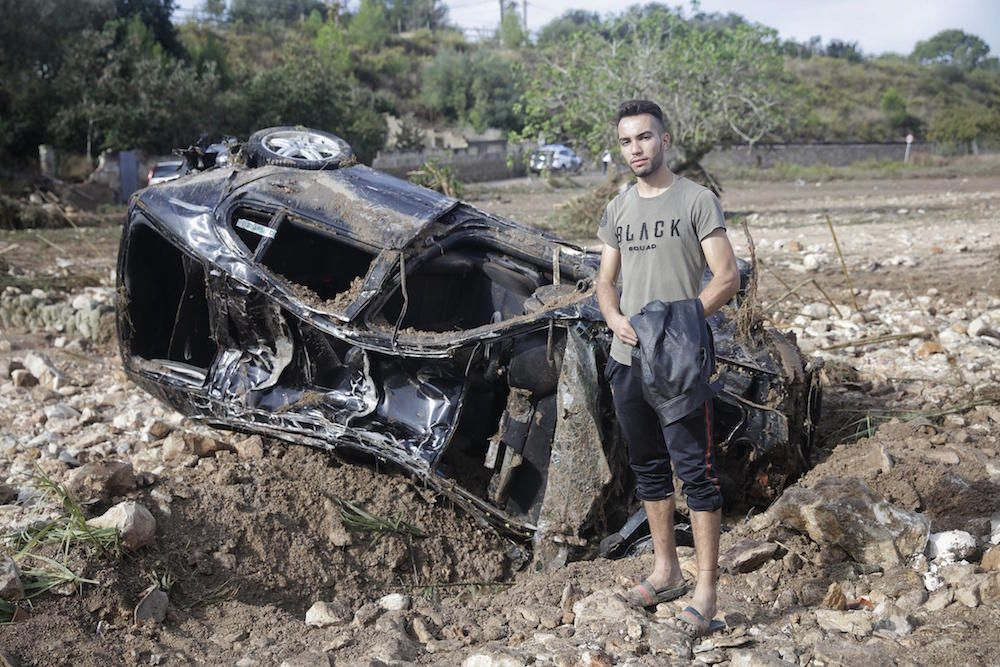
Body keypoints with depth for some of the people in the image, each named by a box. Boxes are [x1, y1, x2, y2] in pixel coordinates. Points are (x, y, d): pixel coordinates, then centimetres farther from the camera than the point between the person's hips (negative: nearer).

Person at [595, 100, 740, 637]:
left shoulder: (696, 200, -5)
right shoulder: (618, 210, 13)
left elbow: (727, 278, -9)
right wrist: (615, 318, -4)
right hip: (627, 359, 7)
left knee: (695, 471, -6)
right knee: (648, 467, 14)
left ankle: (705, 591, -2)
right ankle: (666, 572, 27)